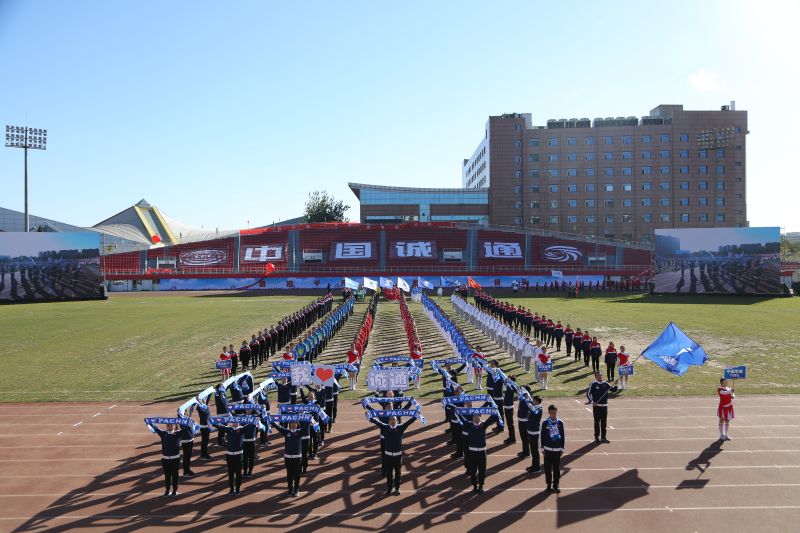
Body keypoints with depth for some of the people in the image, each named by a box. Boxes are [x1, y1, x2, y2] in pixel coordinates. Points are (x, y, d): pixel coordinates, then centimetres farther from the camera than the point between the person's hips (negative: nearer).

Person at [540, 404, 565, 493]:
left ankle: (556, 485, 19)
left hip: (557, 449, 1)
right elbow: (542, 436, -1)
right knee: (548, 468, 4)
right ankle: (549, 485, 16)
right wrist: (543, 448, -1)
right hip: (548, 449, -1)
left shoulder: (560, 423, -2)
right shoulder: (545, 423, -5)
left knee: (557, 468, 7)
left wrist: (562, 448, 3)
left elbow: (563, 436, 4)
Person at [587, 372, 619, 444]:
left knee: (604, 422, 7)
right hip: (596, 406, -4)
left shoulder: (605, 384, 7)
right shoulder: (593, 384, -5)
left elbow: (613, 390, 5)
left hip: (604, 405, 4)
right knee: (597, 422, 1)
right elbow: (588, 394, -5)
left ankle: (603, 437, 16)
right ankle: (597, 438, 9)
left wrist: (615, 385, -15)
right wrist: (592, 402, -15)